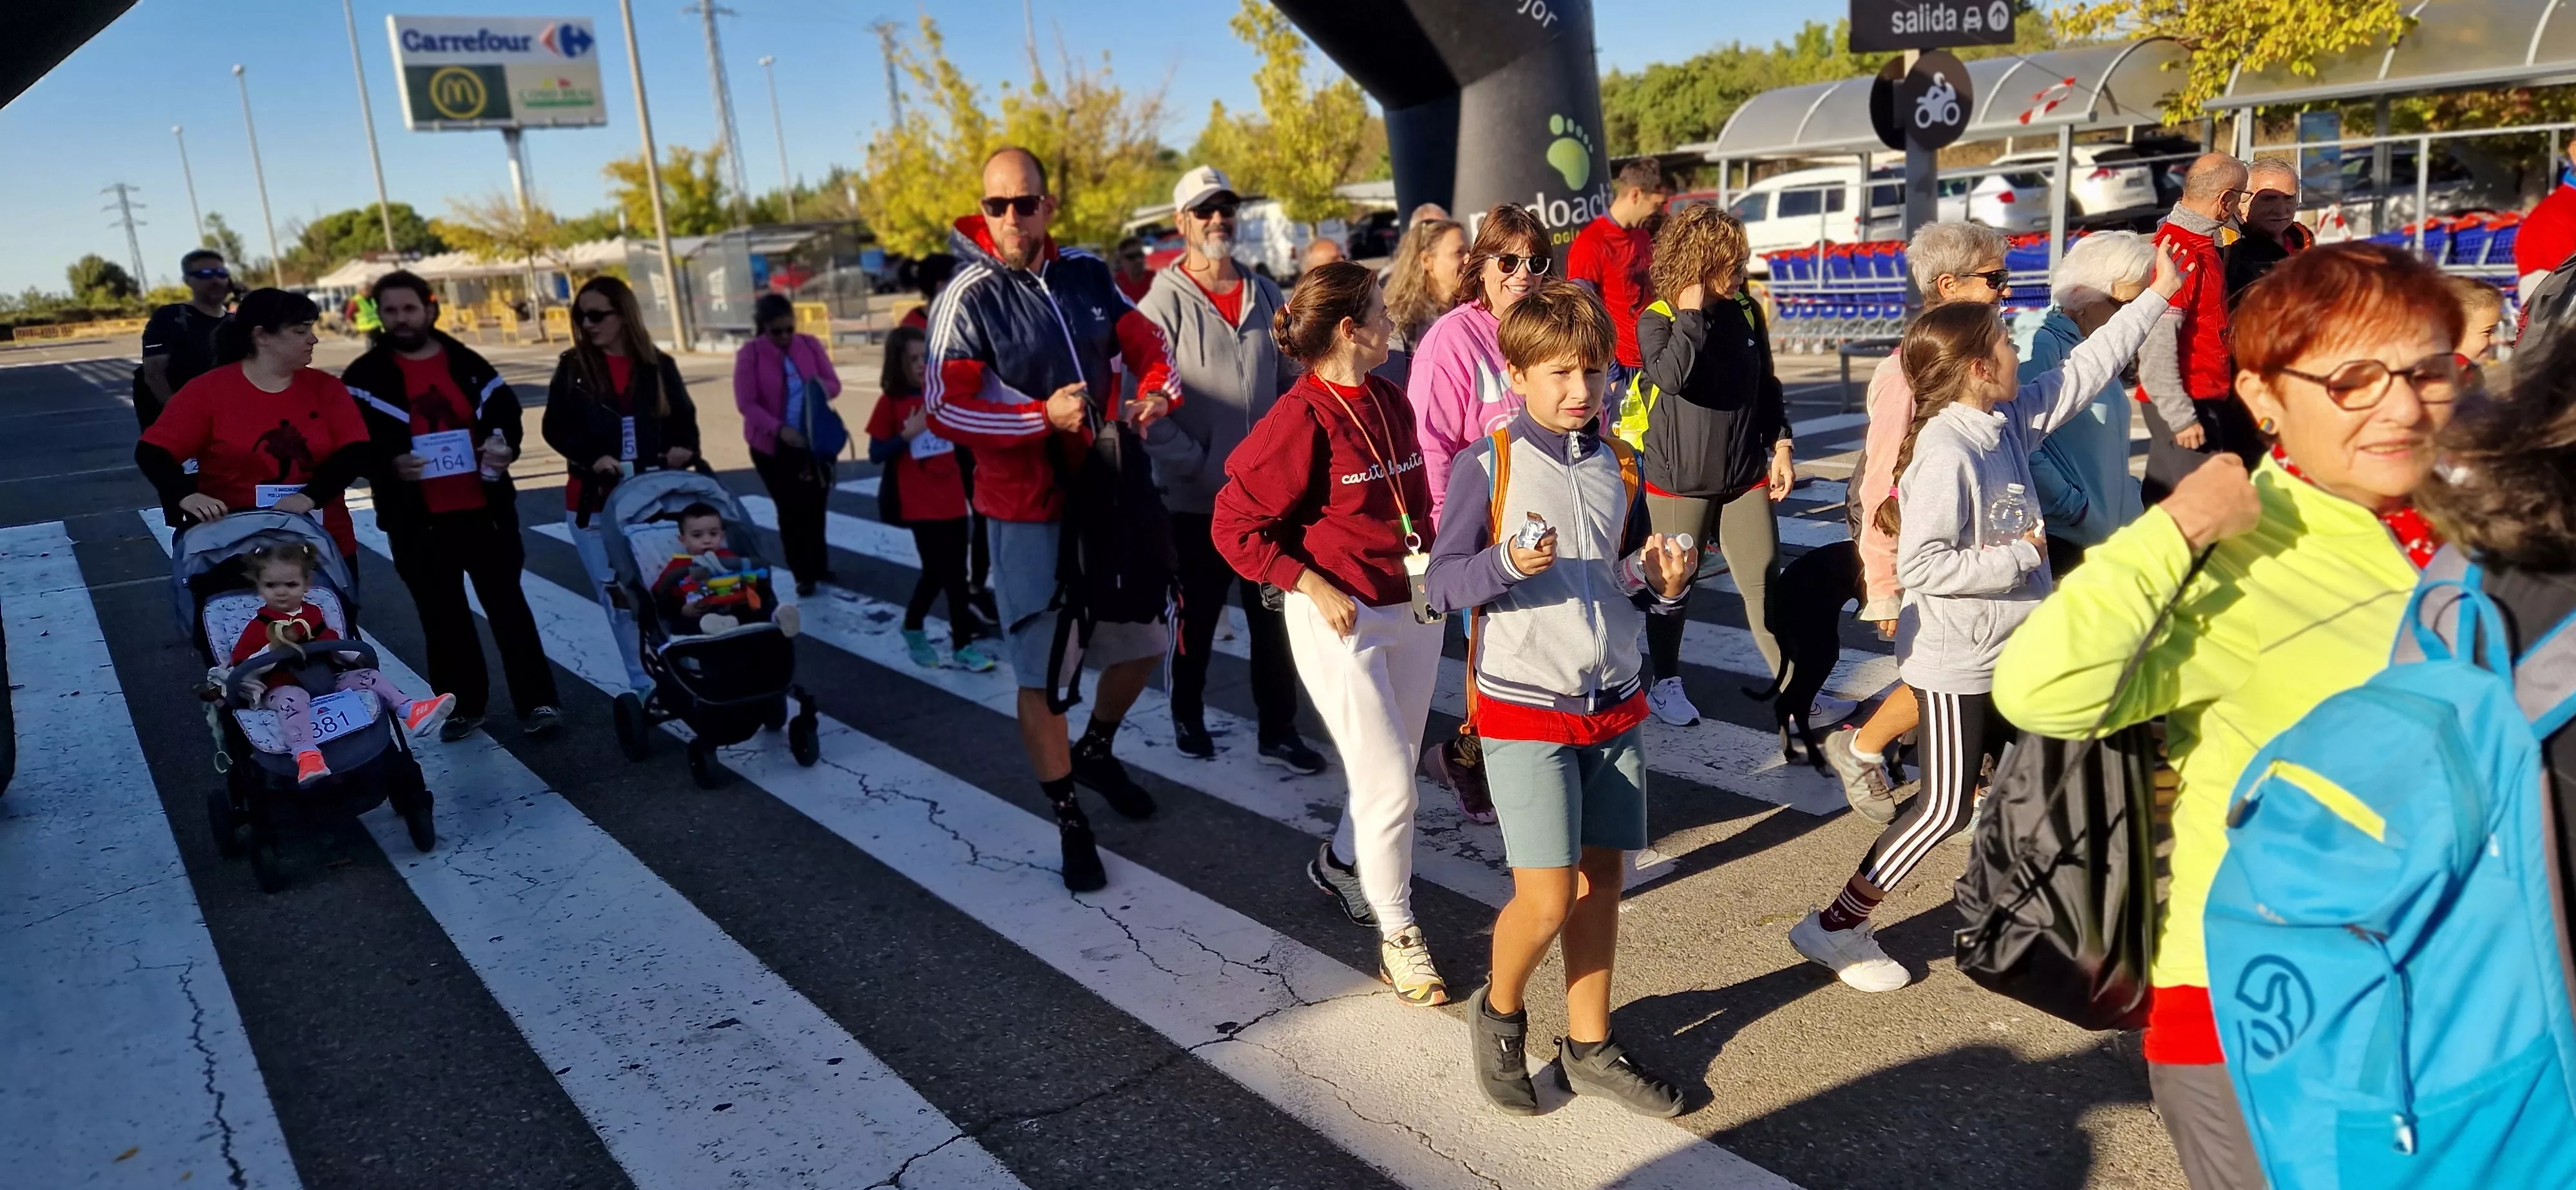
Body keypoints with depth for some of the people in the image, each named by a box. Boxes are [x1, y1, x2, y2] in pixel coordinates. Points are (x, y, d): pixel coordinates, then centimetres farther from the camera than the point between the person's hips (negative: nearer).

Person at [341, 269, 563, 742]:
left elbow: (506, 411, 8)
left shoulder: (469, 365, 7)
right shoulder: (366, 377, 2)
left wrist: (506, 445, -14)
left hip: (484, 509, 0)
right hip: (417, 519, 0)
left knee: (508, 605, 3)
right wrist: (388, 464, -21)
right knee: (442, 616, 9)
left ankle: (537, 701, 8)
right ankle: (463, 705, 21)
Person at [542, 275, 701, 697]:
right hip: (594, 502, 1)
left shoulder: (658, 366, 3)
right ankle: (643, 685, 11)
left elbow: (684, 419, 11)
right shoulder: (573, 367, 3)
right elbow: (555, 427, -1)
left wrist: (684, 448, -11)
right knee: (619, 599, 3)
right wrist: (592, 457, -18)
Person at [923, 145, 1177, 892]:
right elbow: (945, 411, -16)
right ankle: (1069, 823, 18)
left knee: (1144, 641, 17)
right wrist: (1044, 417, -25)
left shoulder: (1087, 274, 2)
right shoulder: (968, 298, -14)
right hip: (1029, 513, -6)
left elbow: (1143, 342, 12)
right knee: (1043, 674, 0)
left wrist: (1154, 393, -10)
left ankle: (1095, 752, 44)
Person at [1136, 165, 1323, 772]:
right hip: (1196, 499, -3)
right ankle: (1188, 715, 33)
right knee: (1197, 618, 12)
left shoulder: (1266, 296, 7)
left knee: (1275, 617, 8)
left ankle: (1279, 731, 21)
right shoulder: (1164, 305, -8)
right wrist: (1201, 466, -17)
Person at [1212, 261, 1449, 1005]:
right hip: (1342, 621, -7)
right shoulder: (1300, 419, -16)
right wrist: (1313, 587, -18)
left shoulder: (1389, 402, 7)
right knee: (1391, 787, -4)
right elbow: (1236, 526, -13)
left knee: (1395, 772, 18)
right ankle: (1398, 932, 15)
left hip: (1413, 610, 7)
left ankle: (1341, 865, 45)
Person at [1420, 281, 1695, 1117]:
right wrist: (1507, 562, -27)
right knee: (1547, 898, -6)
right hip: (1524, 710, -5)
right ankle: (1499, 1010, 24)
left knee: (1602, 880, 11)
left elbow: (1632, 583, 15)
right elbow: (1442, 584, -9)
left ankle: (1589, 1047, 29)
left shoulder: (1620, 467, 7)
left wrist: (1666, 585, -6)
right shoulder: (1488, 467, -9)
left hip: (1615, 704, 5)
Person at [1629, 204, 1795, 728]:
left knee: (1765, 581, 4)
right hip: (1679, 479, -3)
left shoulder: (1746, 312, 3)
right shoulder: (1657, 320, -10)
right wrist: (1692, 311, -23)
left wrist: (1780, 448, 8)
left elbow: (1767, 386, 12)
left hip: (1746, 474, 3)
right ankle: (1666, 682, 29)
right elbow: (1671, 375, -30)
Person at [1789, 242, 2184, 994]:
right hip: (1954, 660, -9)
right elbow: (1920, 565, -29)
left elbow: (2084, 370, 15)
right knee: (1946, 807, -4)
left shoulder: (2011, 422, 3)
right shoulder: (1946, 453, -24)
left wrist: (2158, 295, 17)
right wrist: (2017, 558, -21)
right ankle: (1836, 926, 5)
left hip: (2007, 650, 9)